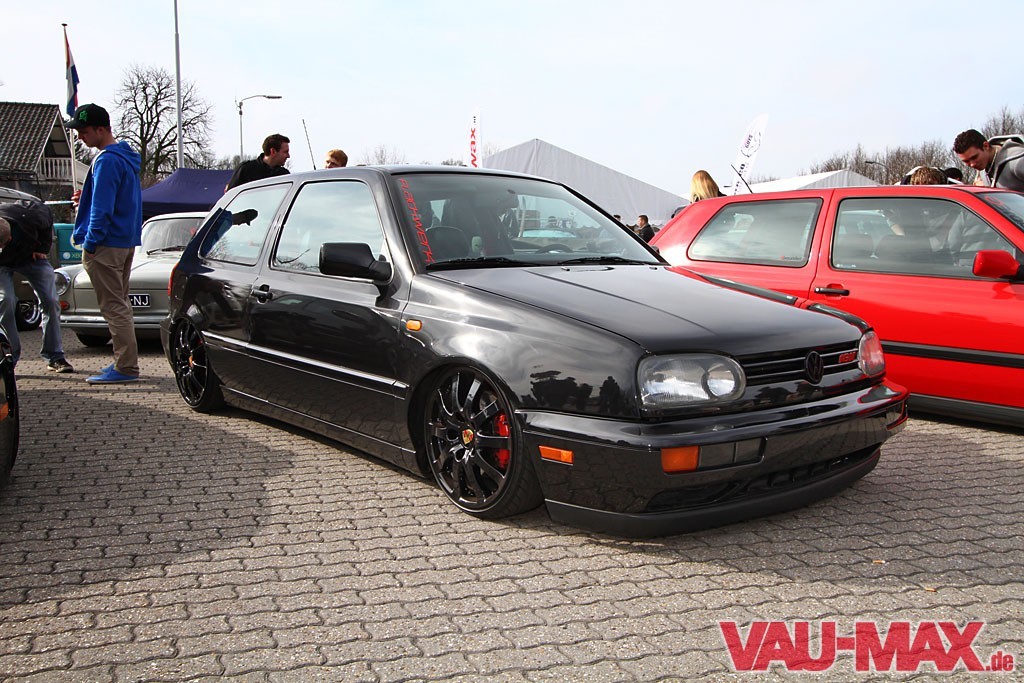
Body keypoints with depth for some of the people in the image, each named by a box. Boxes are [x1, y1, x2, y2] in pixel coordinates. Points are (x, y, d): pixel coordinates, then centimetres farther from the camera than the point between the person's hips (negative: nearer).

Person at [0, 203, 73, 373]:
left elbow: (47, 214, -12)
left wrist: (43, 248, -10)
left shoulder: (30, 216, -37)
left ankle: (55, 356, -1)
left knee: (50, 301, -9)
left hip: (31, 256, 1)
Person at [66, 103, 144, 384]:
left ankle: (126, 367, -5)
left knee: (114, 307, -7)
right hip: (126, 242, 10)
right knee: (119, 305, 16)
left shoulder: (107, 161, -16)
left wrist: (90, 242, -15)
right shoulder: (126, 157, 15)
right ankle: (124, 361, 22)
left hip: (106, 245, -10)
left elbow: (103, 208, -20)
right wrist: (87, 197, 15)